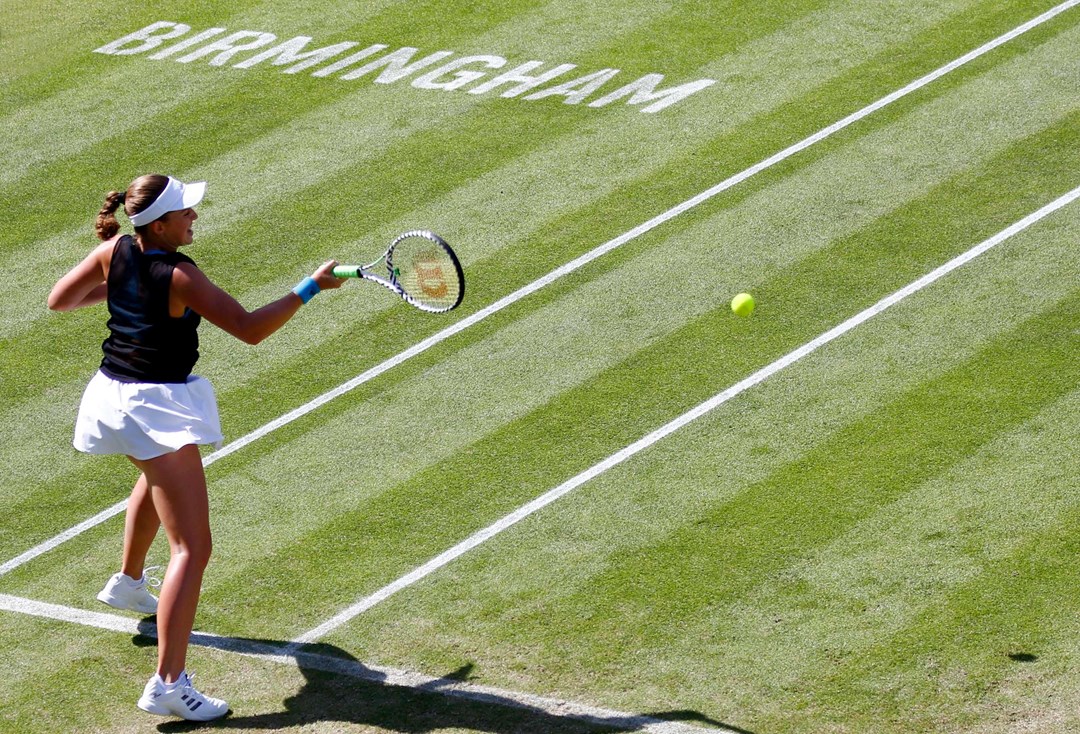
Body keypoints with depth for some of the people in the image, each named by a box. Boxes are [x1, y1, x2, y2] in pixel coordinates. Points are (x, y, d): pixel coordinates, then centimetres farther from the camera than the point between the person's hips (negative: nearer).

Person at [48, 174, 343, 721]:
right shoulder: (179, 277, -22)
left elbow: (58, 300, 9)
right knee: (192, 548, -11)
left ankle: (128, 582, 62)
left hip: (111, 396, 9)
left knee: (157, 475, 43)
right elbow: (250, 329, -22)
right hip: (159, 409, -9)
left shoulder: (115, 252, -3)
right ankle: (168, 683, -22)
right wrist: (311, 288, -14)